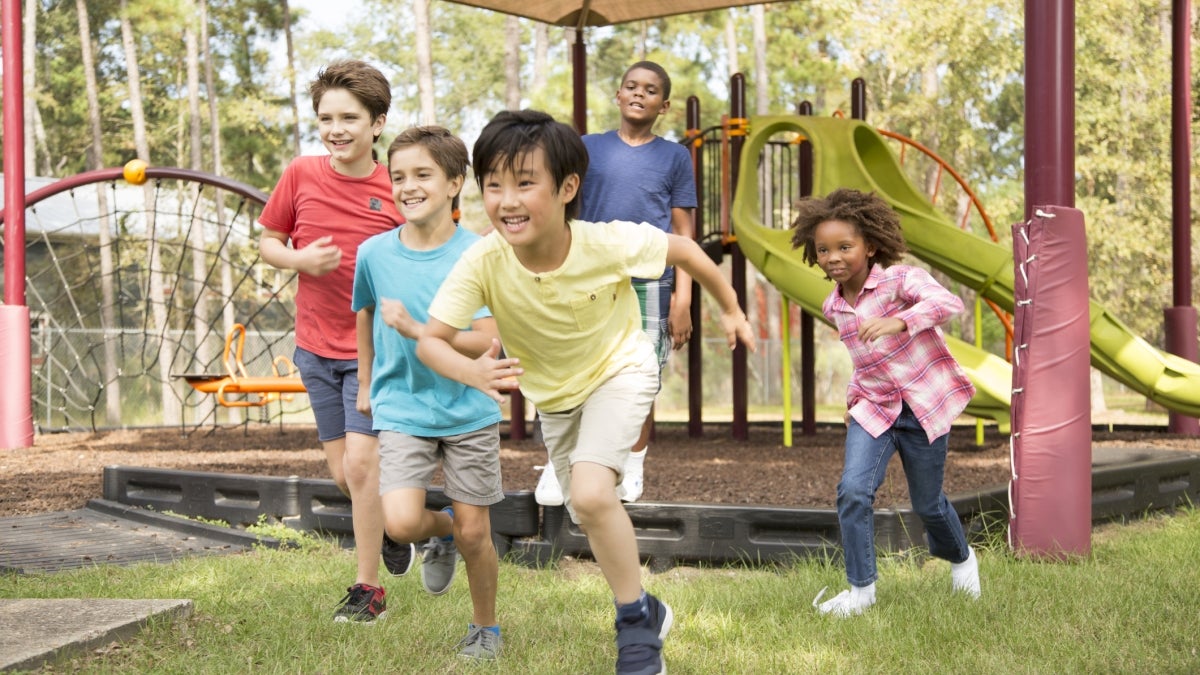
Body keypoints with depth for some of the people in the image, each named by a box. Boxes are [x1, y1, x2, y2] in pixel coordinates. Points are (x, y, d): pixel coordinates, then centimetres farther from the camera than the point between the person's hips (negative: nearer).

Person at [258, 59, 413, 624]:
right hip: (316, 346, 3)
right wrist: (299, 260, -13)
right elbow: (267, 242, 7)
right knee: (343, 474, 11)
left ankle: (368, 589, 3)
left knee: (362, 462, -11)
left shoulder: (398, 191, -10)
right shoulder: (301, 175, -3)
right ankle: (390, 526, 42)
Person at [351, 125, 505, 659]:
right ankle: (442, 534, 20)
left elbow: (488, 342, -17)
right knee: (401, 523, -17)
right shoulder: (375, 252, -2)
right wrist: (366, 384, 24)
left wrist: (416, 329, -26)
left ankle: (485, 628, 30)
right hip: (401, 410, 1)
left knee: (474, 532, 4)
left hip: (469, 413, -1)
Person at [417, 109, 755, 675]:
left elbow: (685, 251, -15)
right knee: (592, 519, 18)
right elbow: (430, 340, -29)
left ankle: (636, 621, -5)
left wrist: (730, 310, -1)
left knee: (590, 493, -27)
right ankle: (648, 611, 48)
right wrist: (473, 372, -51)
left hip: (620, 370, -4)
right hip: (552, 392, 4)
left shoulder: (609, 243, -34)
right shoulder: (483, 262, -32)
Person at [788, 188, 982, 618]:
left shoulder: (899, 280, -17)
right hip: (873, 409, 4)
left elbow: (948, 302, -36)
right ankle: (861, 589, -4)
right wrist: (854, 395, 11)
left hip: (924, 404, -4)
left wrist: (900, 322, -49)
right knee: (853, 490, -16)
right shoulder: (834, 308, 3)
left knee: (927, 503, 9)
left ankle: (961, 559, 42)